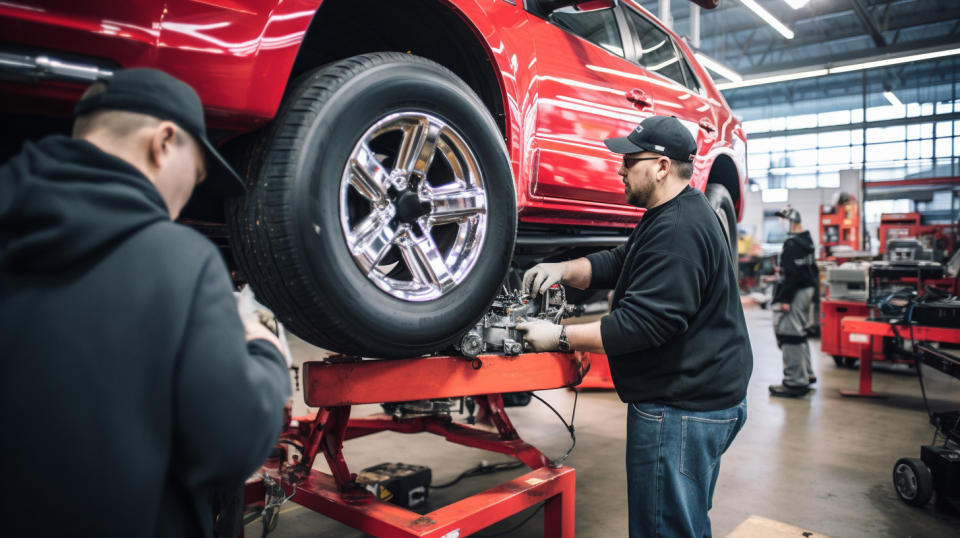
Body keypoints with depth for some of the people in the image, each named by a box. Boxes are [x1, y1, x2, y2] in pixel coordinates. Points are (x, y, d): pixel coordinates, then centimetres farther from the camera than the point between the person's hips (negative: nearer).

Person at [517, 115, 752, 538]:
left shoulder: (679, 230, -23)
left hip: (682, 410, -11)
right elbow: (618, 264, 16)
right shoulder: (673, 216, 14)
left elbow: (643, 323, -26)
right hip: (700, 397, 11)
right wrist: (564, 270, -2)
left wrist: (560, 338, -19)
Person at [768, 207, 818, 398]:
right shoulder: (807, 241, 15)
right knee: (799, 334, 21)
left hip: (795, 294, -11)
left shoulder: (792, 244, -18)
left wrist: (784, 299, -22)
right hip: (807, 290, 11)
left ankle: (795, 382, -6)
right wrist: (813, 292, 26)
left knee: (789, 335, -8)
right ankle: (806, 375, 32)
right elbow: (812, 269, 21)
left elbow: (791, 274, -23)